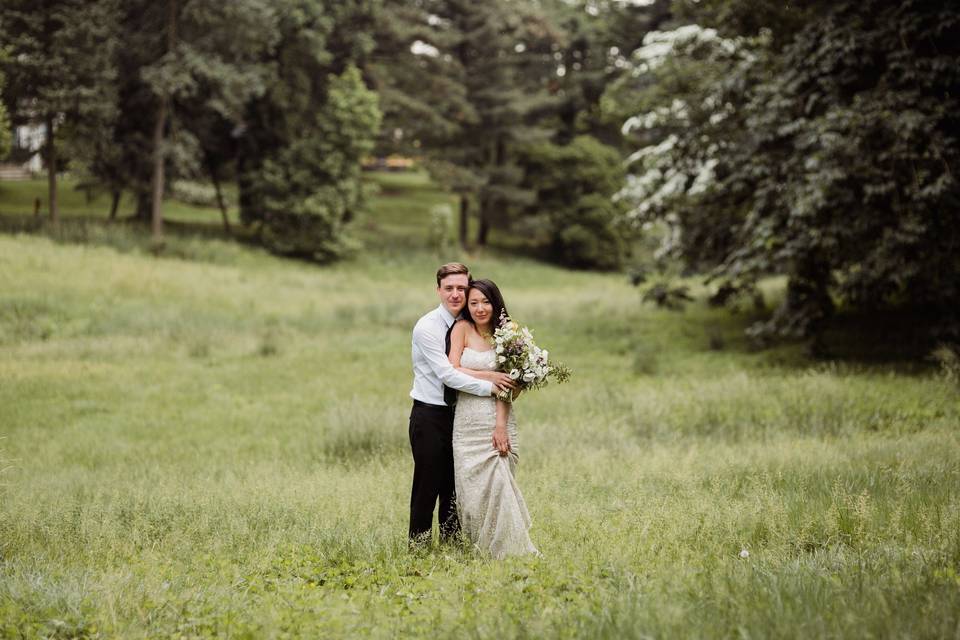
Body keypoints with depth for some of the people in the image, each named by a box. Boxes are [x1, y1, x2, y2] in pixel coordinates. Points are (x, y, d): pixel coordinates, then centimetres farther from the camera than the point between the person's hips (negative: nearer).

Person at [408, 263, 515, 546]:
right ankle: (419, 549, 5)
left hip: (457, 416, 6)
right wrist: (489, 386, -23)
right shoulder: (427, 327, -14)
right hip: (430, 417, -6)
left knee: (454, 488, 12)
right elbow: (447, 374, -21)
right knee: (427, 488, -3)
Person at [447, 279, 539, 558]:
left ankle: (507, 548, -2)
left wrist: (501, 425, -12)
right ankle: (481, 549, 7)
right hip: (469, 419, 0)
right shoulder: (462, 329, 5)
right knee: (473, 484, -2)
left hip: (498, 419, 0)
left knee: (498, 481, -10)